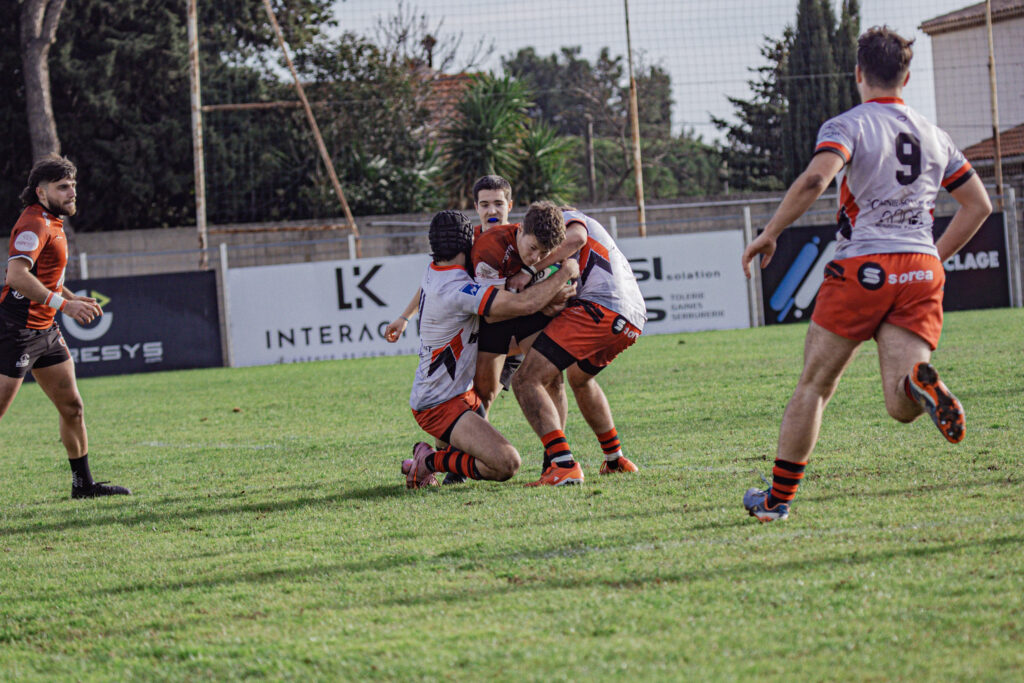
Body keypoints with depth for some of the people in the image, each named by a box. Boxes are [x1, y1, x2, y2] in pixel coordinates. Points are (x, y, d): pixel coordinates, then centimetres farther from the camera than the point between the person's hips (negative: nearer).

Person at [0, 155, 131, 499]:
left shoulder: (53, 223, 16)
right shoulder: (34, 224, -16)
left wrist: (73, 298, 16)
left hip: (44, 329, 10)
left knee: (72, 407, 10)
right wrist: (62, 304, -32)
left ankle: (83, 483, 18)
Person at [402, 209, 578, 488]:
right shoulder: (456, 289, -26)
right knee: (506, 465, -23)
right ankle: (430, 461, -3)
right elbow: (523, 304, -31)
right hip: (439, 407, -10)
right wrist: (566, 272, -15)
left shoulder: (434, 270, 3)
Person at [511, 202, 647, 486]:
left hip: (598, 308, -10)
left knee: (526, 380, -11)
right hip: (631, 324, 10)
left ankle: (564, 465, -25)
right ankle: (615, 459, 39)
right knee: (579, 377, 38)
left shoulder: (569, 218, 13)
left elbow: (576, 237, -13)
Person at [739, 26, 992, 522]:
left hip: (862, 267, -3)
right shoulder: (933, 136, 17)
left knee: (813, 386, 11)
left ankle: (778, 498, 15)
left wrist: (769, 234, -11)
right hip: (922, 271, 3)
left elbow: (816, 179, -19)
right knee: (901, 407, -6)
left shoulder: (848, 125, -1)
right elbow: (978, 205, 20)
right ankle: (920, 382, -42)